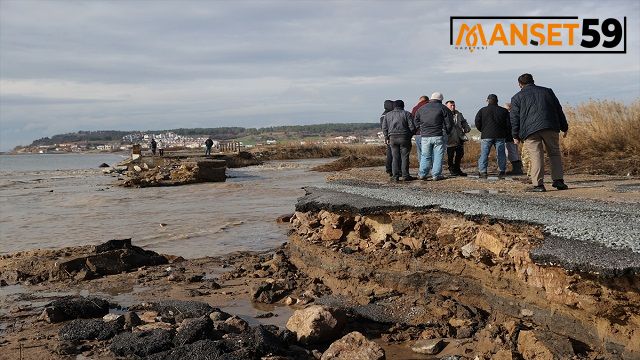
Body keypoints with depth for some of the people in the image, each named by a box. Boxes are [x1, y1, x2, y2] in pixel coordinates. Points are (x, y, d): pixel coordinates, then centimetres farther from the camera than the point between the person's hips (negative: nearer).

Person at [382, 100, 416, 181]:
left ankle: (395, 176, 4)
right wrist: (409, 136, 8)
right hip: (404, 138, -3)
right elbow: (412, 127, -5)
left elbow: (384, 127, 7)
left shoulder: (387, 115, 11)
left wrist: (386, 138, 13)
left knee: (395, 157, 6)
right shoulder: (407, 114, 2)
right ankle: (405, 175, 1)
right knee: (404, 157, 1)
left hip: (392, 138, 3)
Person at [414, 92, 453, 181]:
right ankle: (436, 175, 2)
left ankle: (422, 174, 7)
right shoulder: (443, 108, 0)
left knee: (425, 156, 11)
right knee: (438, 156, 3)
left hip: (425, 137, 3)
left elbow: (416, 123, 16)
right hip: (438, 137, -3)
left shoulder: (421, 109, 12)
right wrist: (446, 132, 14)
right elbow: (449, 123, -1)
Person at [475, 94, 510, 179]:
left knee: (484, 154, 0)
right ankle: (501, 172, 8)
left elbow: (477, 123, 1)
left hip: (486, 136, -1)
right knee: (501, 154, 8)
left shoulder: (482, 110, 3)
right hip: (500, 136, 1)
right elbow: (508, 124, 7)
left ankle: (482, 172, -7)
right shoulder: (504, 111, 7)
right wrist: (505, 134, 18)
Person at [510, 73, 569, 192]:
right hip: (551, 127, 2)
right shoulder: (547, 91, 20)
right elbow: (559, 110, 19)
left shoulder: (517, 97, 12)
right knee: (555, 153, 13)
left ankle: (538, 184, -10)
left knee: (536, 157, -4)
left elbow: (514, 118, 7)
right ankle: (558, 180, 7)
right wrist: (564, 128, 22)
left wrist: (515, 136, 12)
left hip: (530, 131, -2)